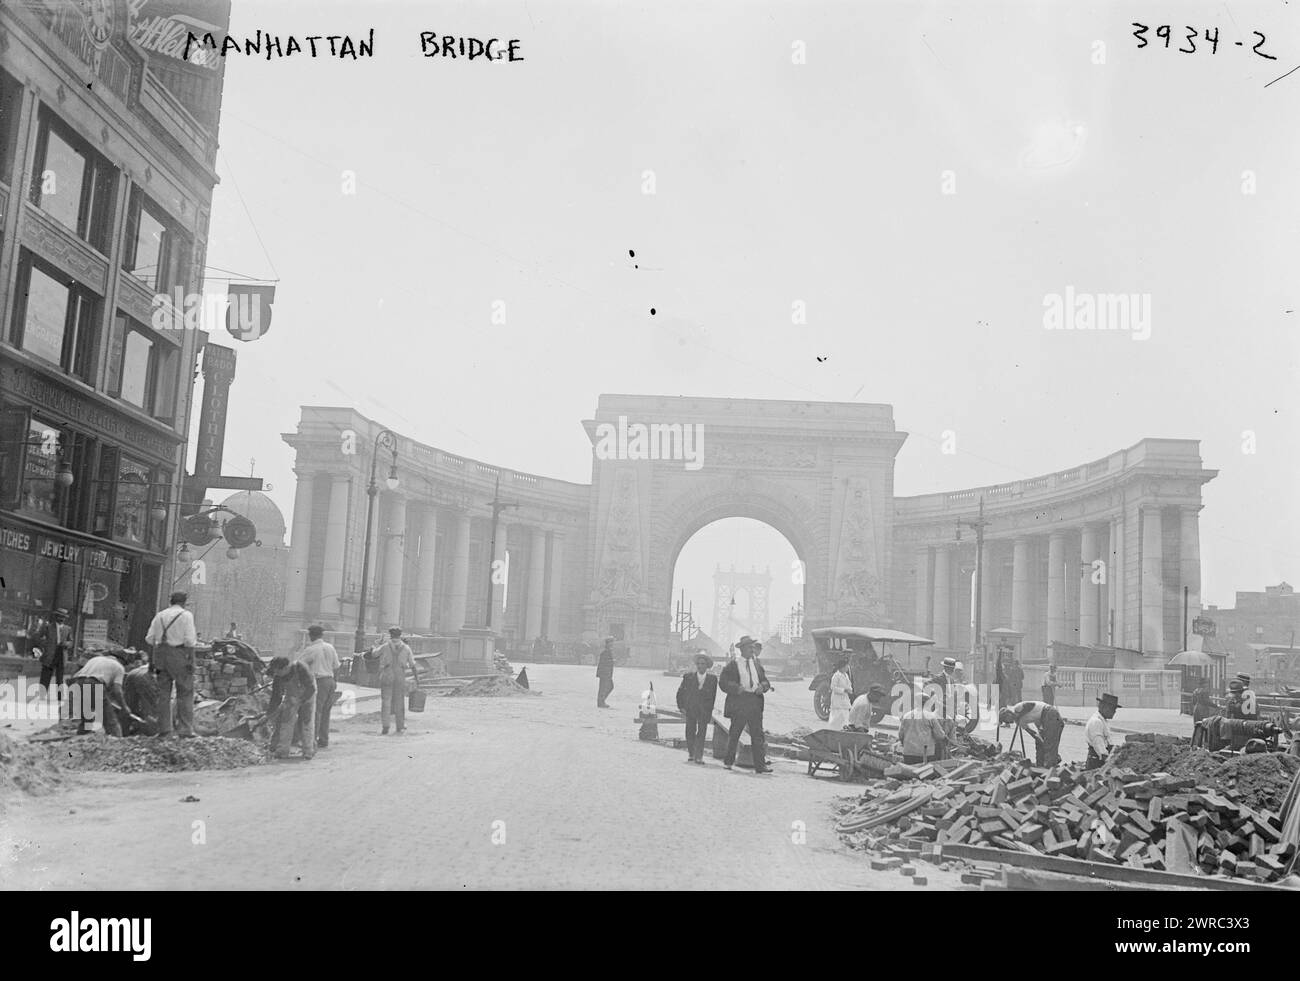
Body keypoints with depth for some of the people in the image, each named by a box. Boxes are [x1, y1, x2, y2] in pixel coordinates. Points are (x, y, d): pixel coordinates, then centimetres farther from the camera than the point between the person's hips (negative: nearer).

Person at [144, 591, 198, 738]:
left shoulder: (160, 615, 11)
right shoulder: (186, 615, -6)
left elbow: (150, 638, 8)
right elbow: (190, 640, -13)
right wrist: (195, 641, 9)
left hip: (161, 655, 5)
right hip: (180, 655, -5)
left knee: (163, 693, 11)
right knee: (185, 693, 0)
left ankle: (164, 728, 11)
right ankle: (185, 730, -4)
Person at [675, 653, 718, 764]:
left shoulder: (712, 679, 1)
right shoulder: (688, 677, 2)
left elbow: (713, 696, 8)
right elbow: (680, 692, 7)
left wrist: (709, 710, 4)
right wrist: (681, 707, 1)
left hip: (704, 711, -1)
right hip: (690, 709, 1)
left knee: (701, 733, -7)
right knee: (690, 732, 6)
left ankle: (699, 757, -6)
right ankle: (691, 754, 21)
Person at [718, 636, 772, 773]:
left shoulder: (757, 664, 15)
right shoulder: (732, 665, 1)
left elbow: (765, 680, 18)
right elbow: (723, 683, -5)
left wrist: (762, 686, -5)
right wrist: (737, 688, -19)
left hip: (755, 702, 4)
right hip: (739, 702, -3)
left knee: (758, 735, -2)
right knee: (734, 734, 6)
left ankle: (760, 765, -3)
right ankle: (728, 761, 22)